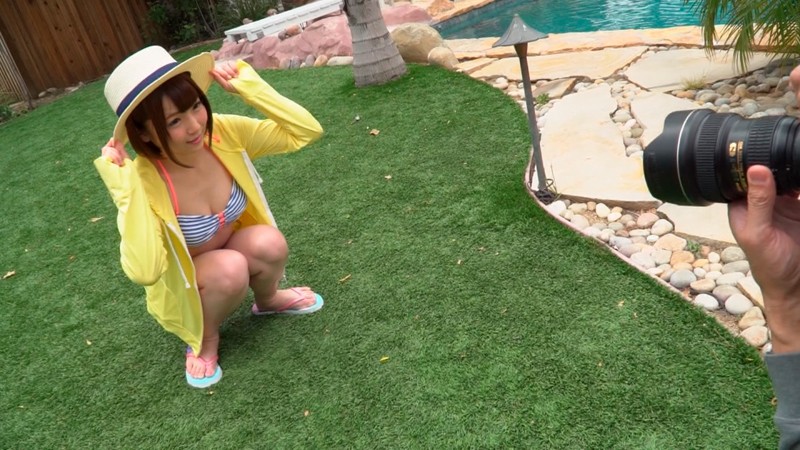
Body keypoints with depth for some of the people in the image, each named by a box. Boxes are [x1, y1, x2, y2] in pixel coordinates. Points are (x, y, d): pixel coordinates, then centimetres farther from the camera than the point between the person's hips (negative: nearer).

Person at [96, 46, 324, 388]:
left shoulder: (223, 132, -21)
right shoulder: (144, 181, -31)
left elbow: (308, 130, -21)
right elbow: (144, 272, -42)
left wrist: (248, 86, -28)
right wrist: (125, 189, -43)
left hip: (237, 253, 4)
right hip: (184, 287, -3)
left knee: (270, 243, -29)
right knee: (229, 268, -35)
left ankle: (268, 300, 6)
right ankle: (203, 337, -2)